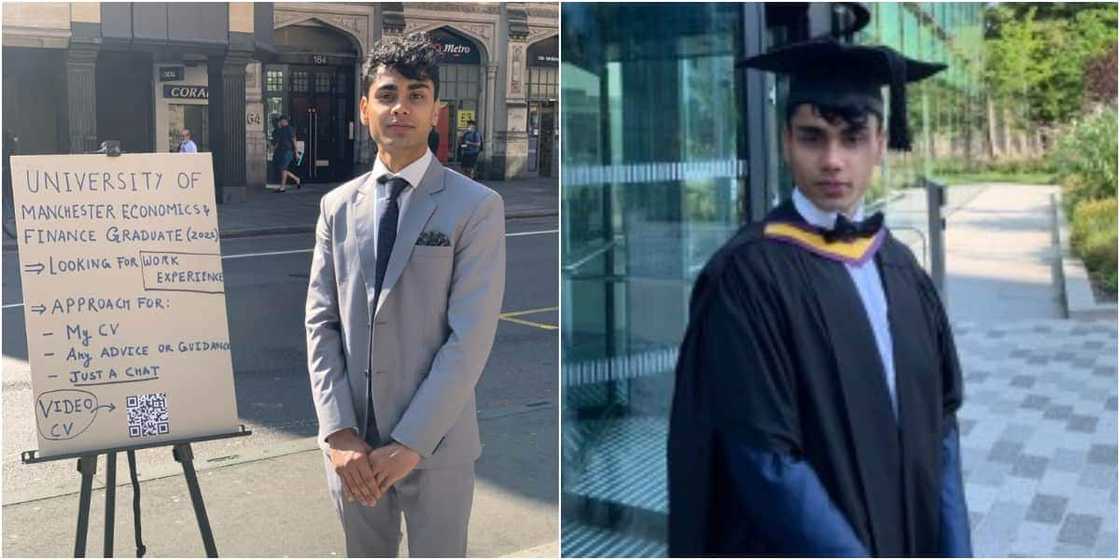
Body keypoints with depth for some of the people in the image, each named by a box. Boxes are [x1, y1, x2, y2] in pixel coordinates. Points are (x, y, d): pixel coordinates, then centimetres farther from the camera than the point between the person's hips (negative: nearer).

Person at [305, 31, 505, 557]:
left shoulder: (476, 207, -8)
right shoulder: (337, 206, 5)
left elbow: (471, 337, -13)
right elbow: (321, 322, 3)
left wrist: (410, 442, -16)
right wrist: (339, 432, -8)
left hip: (435, 443, -3)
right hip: (353, 443, 4)